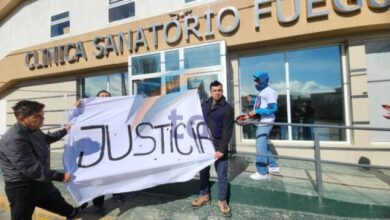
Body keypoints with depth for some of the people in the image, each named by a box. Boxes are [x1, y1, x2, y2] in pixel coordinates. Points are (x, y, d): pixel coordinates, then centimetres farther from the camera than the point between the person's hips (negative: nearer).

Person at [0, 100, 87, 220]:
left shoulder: (33, 130, 0)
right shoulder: (15, 139, -32)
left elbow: (46, 138, 24)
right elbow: (30, 168, -34)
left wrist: (64, 131, 29)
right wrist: (60, 176, -32)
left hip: (39, 181, 9)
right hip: (22, 187, -9)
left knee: (55, 199, 29)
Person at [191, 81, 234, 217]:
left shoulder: (227, 108, -7)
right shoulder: (204, 105, 7)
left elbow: (227, 131, -12)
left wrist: (221, 149, -18)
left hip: (219, 146, -4)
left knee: (222, 176, 5)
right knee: (203, 171, 15)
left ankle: (222, 201, 24)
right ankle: (204, 196, 34)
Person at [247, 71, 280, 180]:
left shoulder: (269, 92, -13)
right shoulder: (261, 92, 15)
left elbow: (273, 109, -21)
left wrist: (256, 112, -24)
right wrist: (252, 101, 10)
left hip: (265, 123, -10)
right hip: (260, 122, 10)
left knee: (260, 147, -6)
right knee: (264, 145, 18)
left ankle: (262, 172, 5)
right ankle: (273, 166, 32)